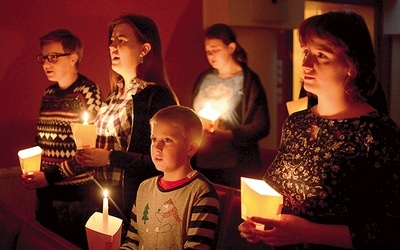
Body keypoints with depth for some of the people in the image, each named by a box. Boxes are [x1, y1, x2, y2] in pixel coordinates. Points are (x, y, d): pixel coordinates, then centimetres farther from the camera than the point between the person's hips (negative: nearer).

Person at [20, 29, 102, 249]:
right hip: (44, 190, 6)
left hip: (75, 192, -6)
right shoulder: (48, 94, 9)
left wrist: (51, 176, -18)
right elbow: (41, 138, 15)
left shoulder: (87, 92, -11)